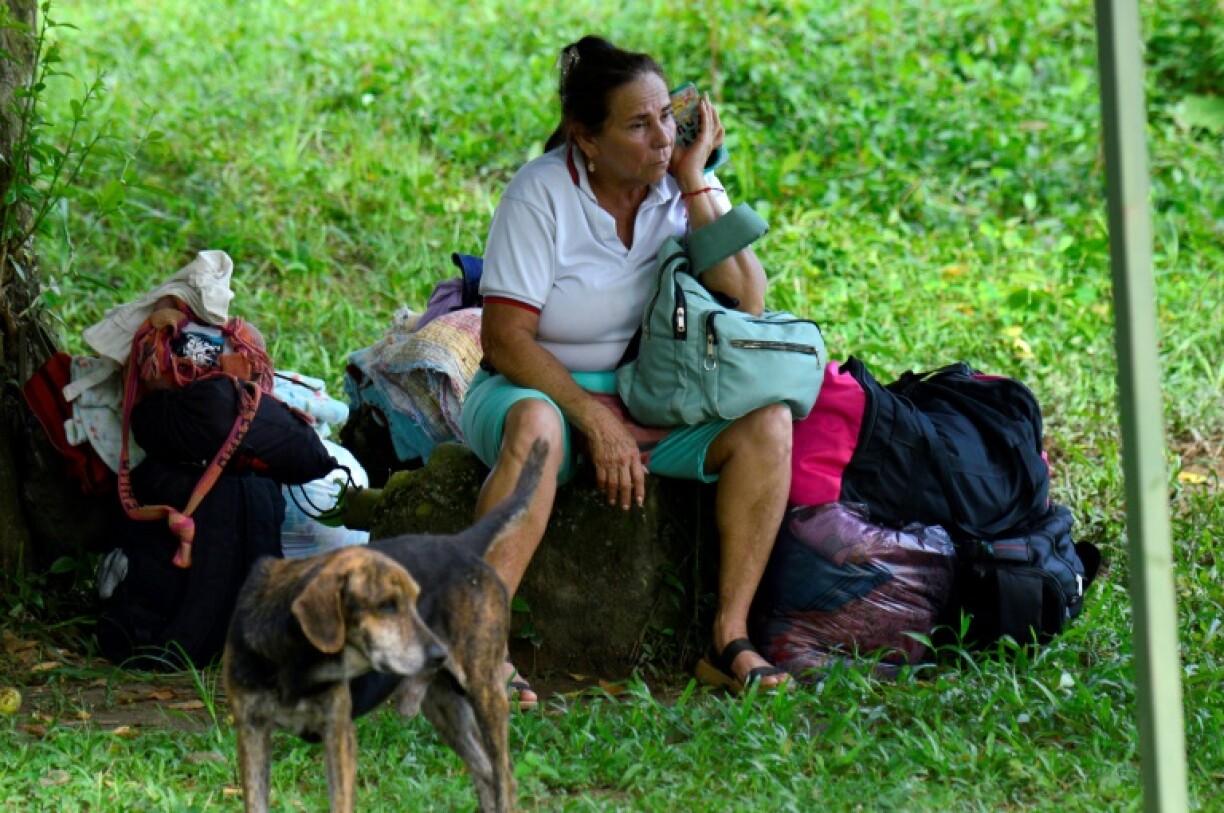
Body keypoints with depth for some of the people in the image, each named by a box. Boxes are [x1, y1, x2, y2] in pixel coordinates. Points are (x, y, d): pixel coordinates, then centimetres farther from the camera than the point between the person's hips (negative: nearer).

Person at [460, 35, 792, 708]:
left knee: (767, 423, -22)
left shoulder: (686, 190, 0)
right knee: (537, 426, -39)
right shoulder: (541, 192, -12)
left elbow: (747, 307, -13)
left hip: (655, 401, 4)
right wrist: (595, 419, -25)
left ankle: (729, 639, -23)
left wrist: (696, 181, -13)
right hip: (541, 386, -4)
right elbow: (504, 339, -16)